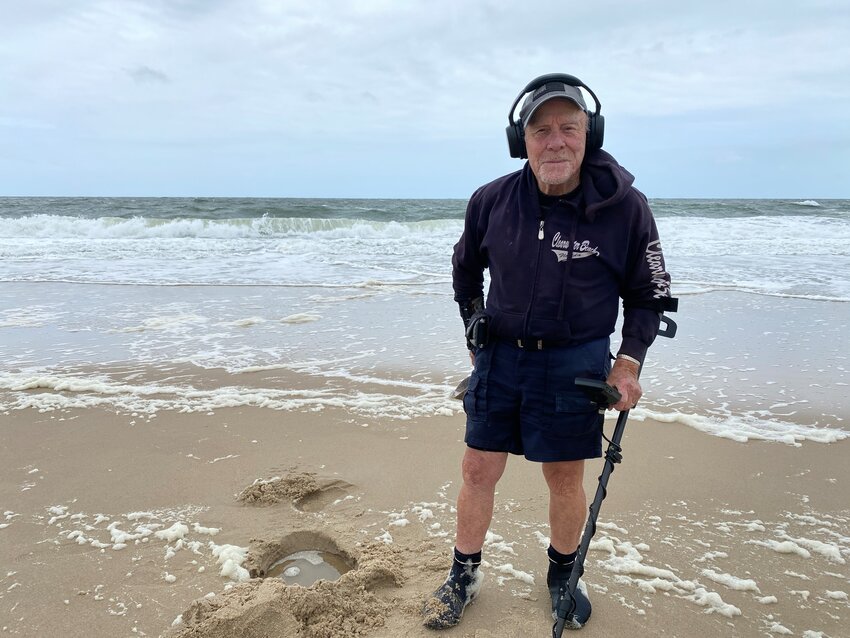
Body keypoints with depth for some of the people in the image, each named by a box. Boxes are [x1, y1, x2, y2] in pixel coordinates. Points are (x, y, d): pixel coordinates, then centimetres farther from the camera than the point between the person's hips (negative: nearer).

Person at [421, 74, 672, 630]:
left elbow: (648, 293, -1)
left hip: (574, 363, -2)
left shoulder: (625, 207, -12)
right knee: (478, 471, 7)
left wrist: (630, 359, -12)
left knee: (566, 478, 11)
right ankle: (464, 577, 28)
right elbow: (466, 266, 14)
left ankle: (563, 574, 38)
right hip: (499, 355, 2)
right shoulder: (492, 201, -6)